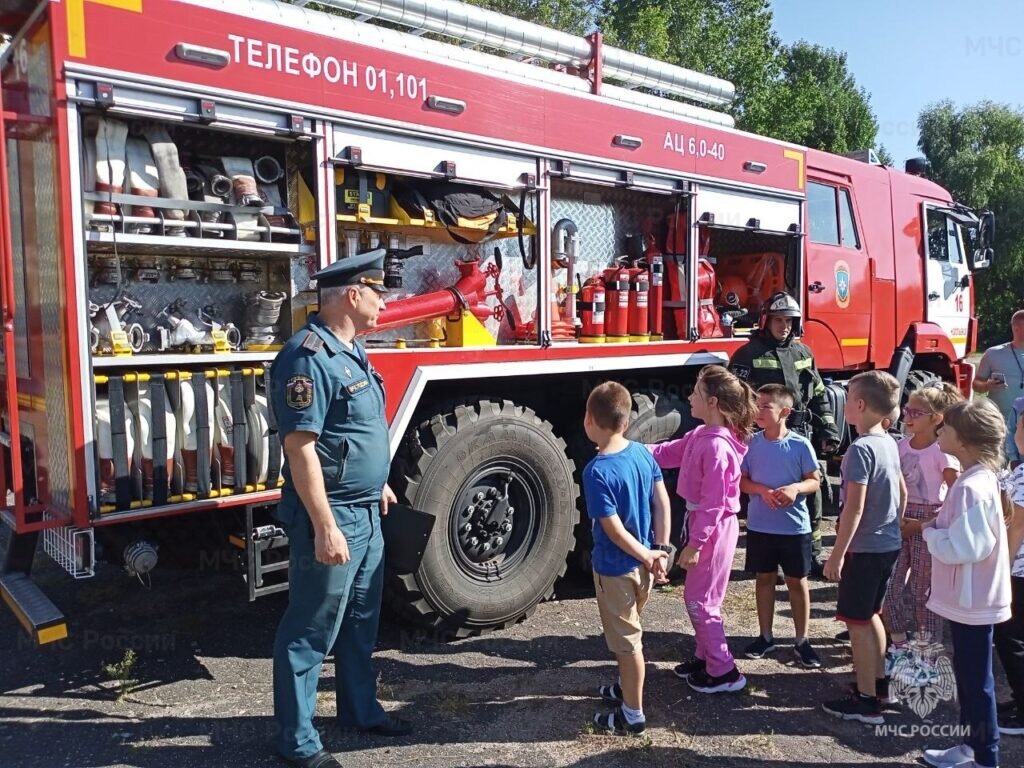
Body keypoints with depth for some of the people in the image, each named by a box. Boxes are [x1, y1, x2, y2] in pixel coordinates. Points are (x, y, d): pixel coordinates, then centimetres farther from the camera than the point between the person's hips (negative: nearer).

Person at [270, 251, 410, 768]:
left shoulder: (351, 349, 10)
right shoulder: (308, 356, -21)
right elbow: (301, 447, -24)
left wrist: (379, 484, 26)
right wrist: (325, 527, -25)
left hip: (366, 513, 10)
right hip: (331, 517, -10)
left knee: (361, 621, 21)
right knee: (310, 631, 5)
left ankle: (360, 710, 37)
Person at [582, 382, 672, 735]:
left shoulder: (597, 471, -25)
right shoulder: (642, 452, -3)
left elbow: (613, 529, -23)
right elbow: (662, 501, 0)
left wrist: (646, 556, -10)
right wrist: (660, 549, 2)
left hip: (616, 567, -7)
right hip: (642, 562, 7)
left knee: (626, 640, 8)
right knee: (630, 632, 26)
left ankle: (633, 715, 23)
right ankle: (627, 686, 44)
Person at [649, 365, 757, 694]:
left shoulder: (717, 446, -26)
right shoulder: (701, 435, 4)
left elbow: (713, 502, -24)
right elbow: (669, 452, 13)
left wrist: (694, 543, -20)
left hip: (713, 528, -10)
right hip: (700, 520, 10)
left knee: (699, 600, 2)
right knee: (698, 596, 20)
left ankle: (724, 672, 15)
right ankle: (705, 657, 35)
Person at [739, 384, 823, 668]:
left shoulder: (800, 445, -10)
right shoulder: (752, 444, -4)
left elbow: (815, 481, -2)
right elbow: (741, 481, 1)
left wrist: (796, 488, -22)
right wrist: (763, 491, -18)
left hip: (795, 527, -2)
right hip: (759, 526, 2)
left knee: (797, 581, 10)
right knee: (764, 579, 13)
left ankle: (802, 640, 24)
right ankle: (766, 636, 28)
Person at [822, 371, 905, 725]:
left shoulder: (860, 448, -21)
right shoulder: (889, 443, 5)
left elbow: (854, 508, -23)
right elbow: (902, 493, 16)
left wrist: (837, 555, -18)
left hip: (865, 549, -9)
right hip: (889, 545, 9)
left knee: (857, 622, 2)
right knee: (871, 615, 22)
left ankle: (866, 702, 10)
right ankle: (879, 682, 34)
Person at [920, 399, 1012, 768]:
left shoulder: (970, 487, -25)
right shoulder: (980, 478, 7)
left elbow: (961, 548, -28)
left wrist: (929, 531, -12)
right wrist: (941, 522, 3)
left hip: (971, 600, -10)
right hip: (970, 597, 10)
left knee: (975, 679, 4)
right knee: (968, 673, 20)